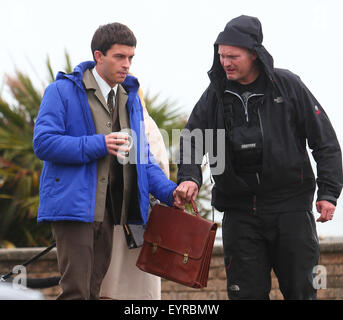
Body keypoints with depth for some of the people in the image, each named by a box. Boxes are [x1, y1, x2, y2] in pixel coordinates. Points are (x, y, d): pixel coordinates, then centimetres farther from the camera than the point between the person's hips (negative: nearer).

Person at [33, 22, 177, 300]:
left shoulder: (130, 99, 17)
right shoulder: (63, 91, -3)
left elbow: (141, 158, 17)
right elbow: (43, 142, -13)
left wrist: (169, 191, 0)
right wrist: (98, 145, -19)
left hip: (109, 211, 7)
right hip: (73, 203, -7)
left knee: (93, 288, 9)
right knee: (76, 290, -14)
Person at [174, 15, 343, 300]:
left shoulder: (287, 85, -2)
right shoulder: (215, 95, 5)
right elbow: (192, 140, 3)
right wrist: (189, 178, -17)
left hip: (290, 206, -2)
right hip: (240, 210, 2)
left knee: (301, 290, 1)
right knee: (247, 292, 1)